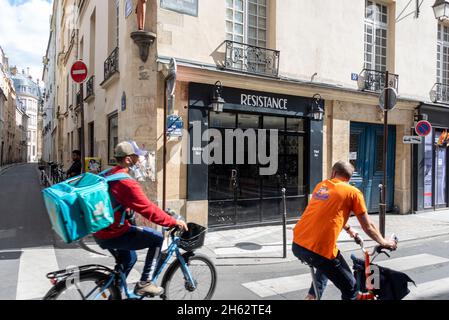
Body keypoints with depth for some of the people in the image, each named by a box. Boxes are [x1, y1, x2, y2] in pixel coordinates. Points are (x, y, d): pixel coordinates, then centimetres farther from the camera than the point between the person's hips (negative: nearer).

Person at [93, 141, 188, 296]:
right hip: (113, 235, -10)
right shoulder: (126, 182, -25)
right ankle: (144, 283, 0)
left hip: (101, 231, 10)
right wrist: (174, 222, -15)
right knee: (157, 238, -6)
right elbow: (148, 209, -24)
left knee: (129, 258, 31)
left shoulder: (110, 175, 7)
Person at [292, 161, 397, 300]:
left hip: (297, 244, 6)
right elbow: (368, 227, 10)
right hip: (320, 249, -6)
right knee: (350, 288, 14)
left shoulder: (321, 185, 19)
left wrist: (348, 229, 49)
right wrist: (384, 242, 28)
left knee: (325, 265, 36)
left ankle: (312, 295, 28)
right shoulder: (353, 192, 3)